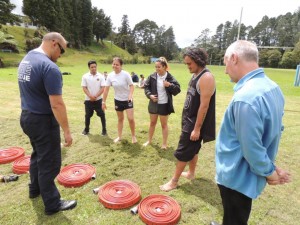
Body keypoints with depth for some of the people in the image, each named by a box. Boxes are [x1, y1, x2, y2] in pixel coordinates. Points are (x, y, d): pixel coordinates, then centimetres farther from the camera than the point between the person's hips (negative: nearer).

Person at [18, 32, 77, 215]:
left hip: (27, 117, 9)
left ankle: (35, 189, 44)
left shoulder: (26, 60, 9)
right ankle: (53, 204, 19)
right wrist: (67, 131, -18)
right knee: (49, 163, 3)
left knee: (38, 155, 25)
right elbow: (56, 104, -25)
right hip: (43, 121, -9)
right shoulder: (49, 67, -22)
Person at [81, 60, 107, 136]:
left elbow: (102, 88, -7)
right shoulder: (85, 76, -2)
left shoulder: (101, 76, -3)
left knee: (102, 115, 2)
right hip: (88, 100, 1)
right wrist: (90, 96, -17)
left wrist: (96, 96, -16)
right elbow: (84, 88, -4)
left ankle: (104, 129, 15)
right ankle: (86, 129, 28)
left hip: (98, 100, -1)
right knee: (88, 115, 11)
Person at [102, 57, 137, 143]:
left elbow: (131, 86, -13)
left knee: (130, 118, -9)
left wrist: (130, 95, -31)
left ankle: (133, 136, 13)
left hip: (127, 100, -3)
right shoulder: (110, 75, -8)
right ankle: (119, 136, 29)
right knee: (120, 119, 15)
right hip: (118, 100, 3)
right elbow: (106, 89, -5)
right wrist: (104, 102, -4)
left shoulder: (126, 74, -17)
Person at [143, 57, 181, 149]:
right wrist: (150, 95, -10)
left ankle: (165, 143, 25)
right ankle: (149, 140, 35)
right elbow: (146, 87, 6)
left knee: (164, 124, 10)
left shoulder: (170, 77, -10)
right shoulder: (152, 77, -3)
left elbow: (178, 89, -9)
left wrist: (170, 85, -25)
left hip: (164, 105, -3)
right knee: (152, 123, 17)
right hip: (154, 104, 3)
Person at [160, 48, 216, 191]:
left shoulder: (206, 77, -21)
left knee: (182, 152, 0)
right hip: (189, 119, 9)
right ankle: (191, 173, 38)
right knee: (192, 149, 21)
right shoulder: (195, 75, 9)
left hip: (195, 123, -9)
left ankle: (174, 181, 14)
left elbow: (204, 105, -24)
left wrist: (197, 128, -23)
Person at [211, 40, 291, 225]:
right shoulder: (272, 87, 0)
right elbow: (273, 130, 7)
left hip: (237, 175, -8)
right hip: (247, 173, 8)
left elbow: (251, 147, -26)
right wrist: (271, 167, 11)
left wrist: (269, 171, -8)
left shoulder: (245, 98, -32)